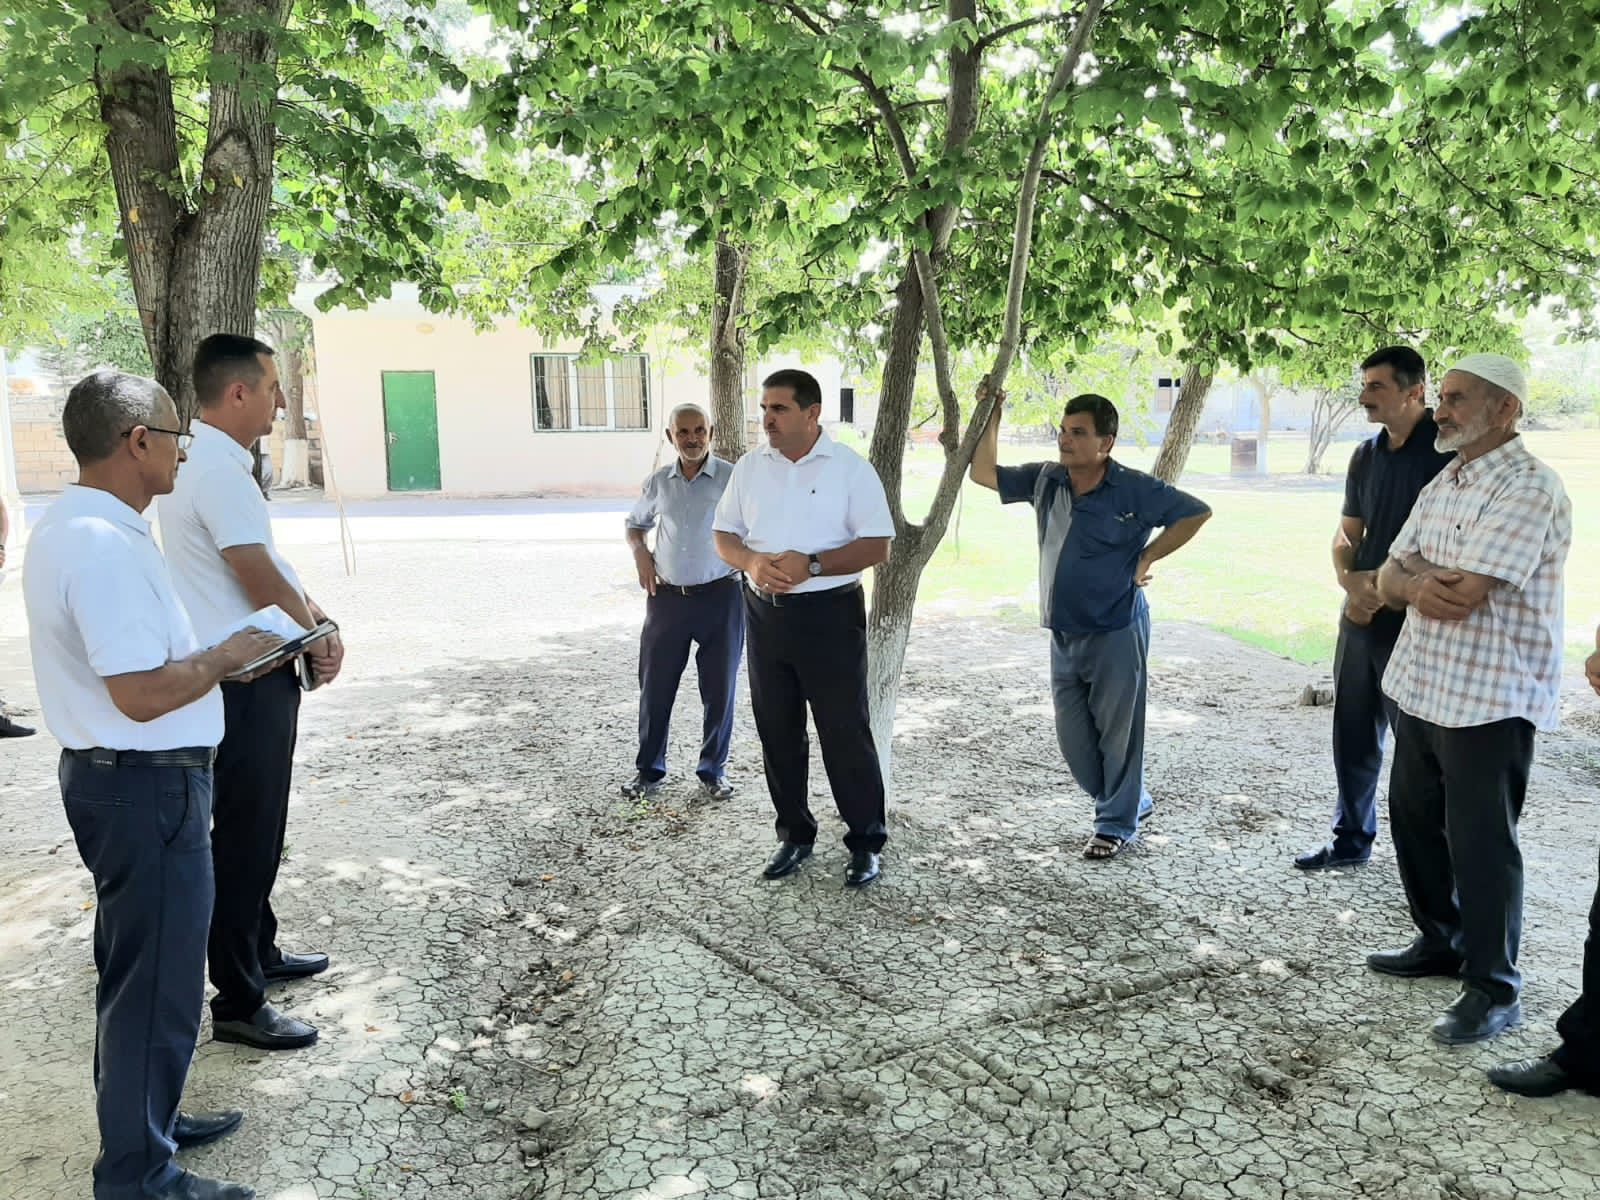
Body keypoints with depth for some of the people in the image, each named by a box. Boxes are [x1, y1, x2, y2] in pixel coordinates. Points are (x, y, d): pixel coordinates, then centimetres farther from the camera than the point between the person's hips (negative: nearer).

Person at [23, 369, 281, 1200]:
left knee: (137, 967, 24)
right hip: (148, 786, -11)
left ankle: (143, 1118, 41)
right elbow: (142, 694, -27)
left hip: (113, 774, 11)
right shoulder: (106, 544, -24)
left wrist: (209, 658, 12)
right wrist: (227, 656, -13)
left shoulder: (72, 529, 9)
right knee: (156, 982, 3)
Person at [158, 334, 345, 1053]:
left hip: (251, 675, 11)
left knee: (257, 829, 22)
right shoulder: (217, 468, -20)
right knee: (246, 839, -1)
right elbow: (261, 580, -20)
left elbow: (269, 565, 14)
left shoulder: (212, 460, 12)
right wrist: (317, 639, -4)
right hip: (247, 682, -11)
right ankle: (238, 1004, 10)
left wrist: (314, 617, 2)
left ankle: (259, 953, 38)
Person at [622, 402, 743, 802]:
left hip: (721, 597, -3)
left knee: (719, 690, 6)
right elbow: (635, 523, 23)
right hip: (667, 598, 3)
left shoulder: (733, 478, -6)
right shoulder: (658, 483, 6)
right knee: (655, 686, 7)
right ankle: (649, 770, 21)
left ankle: (713, 770, 22)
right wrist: (639, 552, 4)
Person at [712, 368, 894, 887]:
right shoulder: (749, 467, 7)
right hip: (765, 612, 5)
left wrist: (811, 564, -21)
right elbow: (724, 535, 10)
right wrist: (752, 562, -12)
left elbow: (877, 546, -10)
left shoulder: (850, 468, -6)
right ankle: (794, 834, 27)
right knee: (777, 731, 12)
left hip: (829, 613, -5)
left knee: (846, 732, 0)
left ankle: (866, 842, 14)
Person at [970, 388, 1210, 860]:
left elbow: (1196, 512, -5)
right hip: (1063, 635, 6)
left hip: (1116, 632, -6)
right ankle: (1131, 801, 33)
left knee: (1117, 732, 4)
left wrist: (1145, 558, -6)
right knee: (1073, 736, 12)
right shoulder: (1045, 480, 3)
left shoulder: (1135, 490, -12)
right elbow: (982, 473, 10)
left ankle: (1117, 825, 21)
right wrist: (991, 416, 1)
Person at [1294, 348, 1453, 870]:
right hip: (1361, 616, 7)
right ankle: (1351, 838, 29)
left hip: (1416, 623, -7)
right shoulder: (1367, 455, 10)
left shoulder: (1447, 449, -11)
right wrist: (1349, 579, -5)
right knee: (1352, 733, 15)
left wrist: (1390, 586, -16)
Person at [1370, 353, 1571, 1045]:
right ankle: (1441, 942, 36)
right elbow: (1391, 580, 7)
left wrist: (1415, 572, -5)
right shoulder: (1442, 486, 12)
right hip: (1421, 687, 9)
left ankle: (1494, 990, 15)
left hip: (1489, 699, -9)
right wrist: (1417, 584, -16)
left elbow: (1462, 596, -24)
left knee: (1480, 845, 0)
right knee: (1414, 821, 18)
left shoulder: (1527, 488, -17)